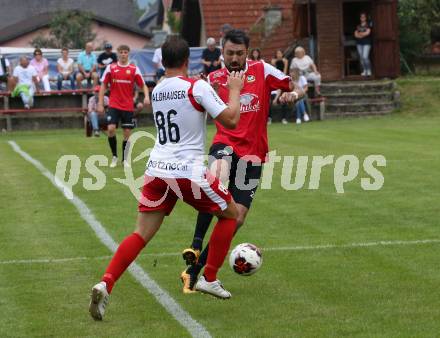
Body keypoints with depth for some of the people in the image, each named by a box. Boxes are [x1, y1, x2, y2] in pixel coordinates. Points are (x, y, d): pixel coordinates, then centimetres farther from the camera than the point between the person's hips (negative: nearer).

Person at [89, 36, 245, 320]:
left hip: (157, 170, 5)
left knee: (141, 235, 4)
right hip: (189, 172, -5)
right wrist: (235, 90, 5)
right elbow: (231, 120, -10)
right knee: (230, 214, 19)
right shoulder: (197, 87, -8)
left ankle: (105, 284, -17)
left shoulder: (156, 91, 13)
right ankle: (210, 279, 20)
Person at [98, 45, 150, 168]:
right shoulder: (111, 68, 2)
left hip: (128, 106, 1)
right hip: (114, 105, -1)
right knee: (111, 129, -16)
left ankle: (124, 159, 17)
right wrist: (100, 104, 1)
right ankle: (114, 156, 3)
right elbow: (103, 86, 7)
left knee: (127, 133, 3)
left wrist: (146, 96, -15)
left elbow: (143, 85, 5)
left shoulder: (134, 69, 1)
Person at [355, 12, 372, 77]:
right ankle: (364, 71, 11)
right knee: (361, 57, 3)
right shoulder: (358, 26, 14)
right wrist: (363, 34, -8)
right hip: (359, 43, 5)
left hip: (366, 43, -5)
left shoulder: (368, 25, 1)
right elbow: (356, 34, 5)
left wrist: (360, 34, 1)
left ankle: (369, 70, -3)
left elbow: (367, 32, -10)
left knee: (365, 57, -16)